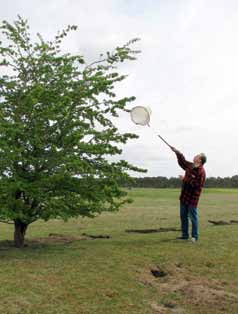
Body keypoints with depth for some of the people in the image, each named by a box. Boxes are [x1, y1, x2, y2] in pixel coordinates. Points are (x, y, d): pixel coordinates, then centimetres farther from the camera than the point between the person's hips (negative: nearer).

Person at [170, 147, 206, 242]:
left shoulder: (201, 172, -18)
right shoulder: (190, 166, 8)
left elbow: (196, 184, -24)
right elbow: (182, 161, 25)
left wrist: (185, 179, -17)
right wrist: (177, 152, 19)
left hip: (192, 198, -9)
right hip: (184, 196, 9)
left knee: (193, 217, 0)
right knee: (183, 216, 14)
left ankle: (195, 236, 11)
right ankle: (185, 235, 25)